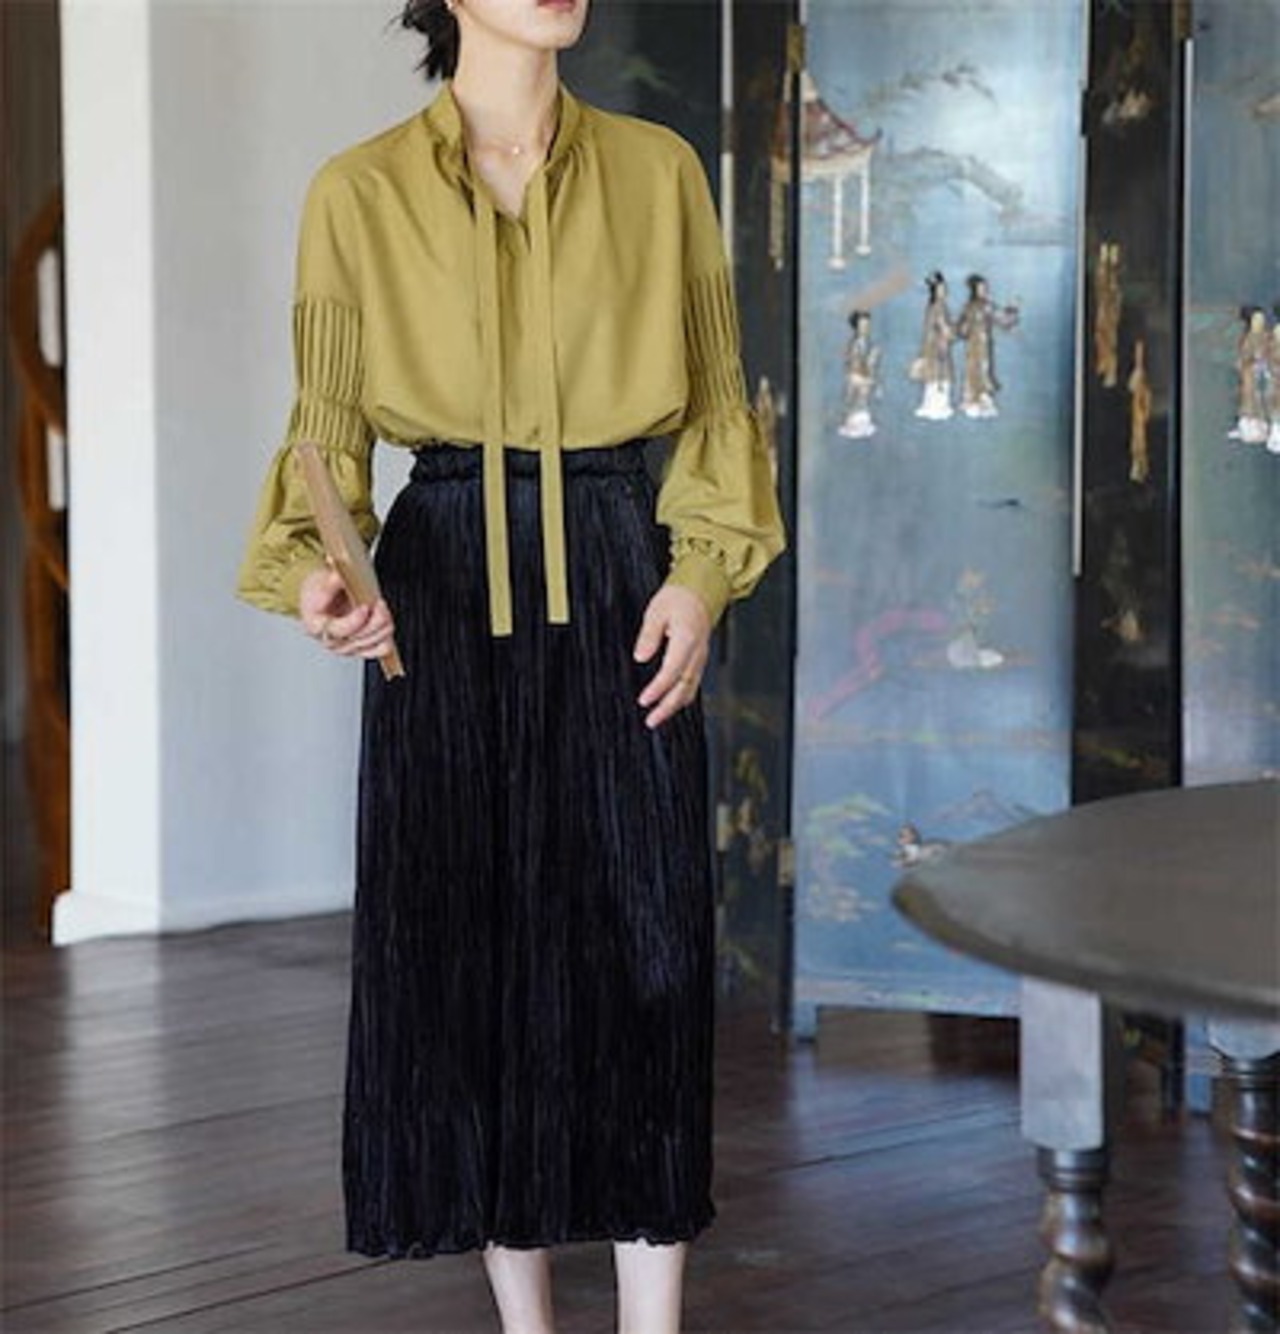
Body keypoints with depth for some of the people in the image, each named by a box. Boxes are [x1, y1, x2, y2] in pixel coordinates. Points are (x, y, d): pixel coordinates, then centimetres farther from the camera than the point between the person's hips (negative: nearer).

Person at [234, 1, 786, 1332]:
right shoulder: (358, 191, 2)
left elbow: (715, 402, 11)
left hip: (614, 581, 1)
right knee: (465, 941, 2)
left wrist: (701, 570, -3)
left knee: (642, 941, -2)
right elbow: (325, 425, 4)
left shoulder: (658, 170, 6)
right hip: (443, 586, -1)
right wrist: (314, 565, -14)